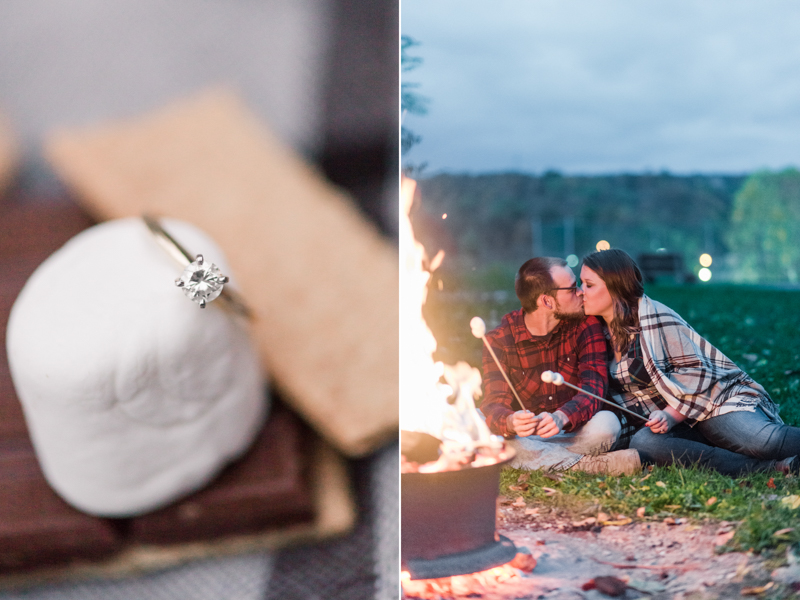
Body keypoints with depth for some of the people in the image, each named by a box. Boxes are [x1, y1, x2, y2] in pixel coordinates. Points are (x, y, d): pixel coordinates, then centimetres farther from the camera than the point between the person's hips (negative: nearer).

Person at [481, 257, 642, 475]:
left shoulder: (586, 324, -5)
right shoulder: (499, 340, -7)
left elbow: (593, 387, -16)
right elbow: (494, 404, -15)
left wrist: (561, 417, -38)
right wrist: (511, 423, -42)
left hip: (574, 434, -1)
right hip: (524, 438, 1)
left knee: (606, 423, -32)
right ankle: (586, 464, -26)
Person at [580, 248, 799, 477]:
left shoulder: (654, 317, -9)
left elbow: (697, 370, -11)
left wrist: (671, 415, -20)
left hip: (714, 402, -6)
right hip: (680, 426, 6)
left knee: (762, 441, -36)